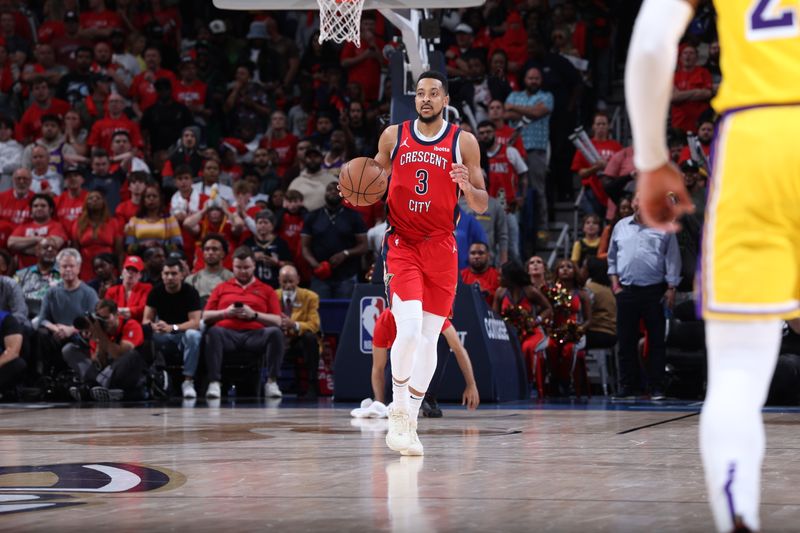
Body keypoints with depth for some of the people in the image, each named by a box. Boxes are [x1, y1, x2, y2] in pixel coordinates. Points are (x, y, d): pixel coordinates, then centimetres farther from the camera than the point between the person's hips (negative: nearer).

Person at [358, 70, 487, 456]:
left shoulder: (464, 142, 2)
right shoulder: (393, 136, 4)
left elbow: (481, 206, 4)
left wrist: (467, 186, -17)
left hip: (441, 248, 1)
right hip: (401, 245, -1)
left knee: (429, 338, 4)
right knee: (409, 329, -19)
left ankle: (409, 422, 16)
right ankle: (398, 412, -3)